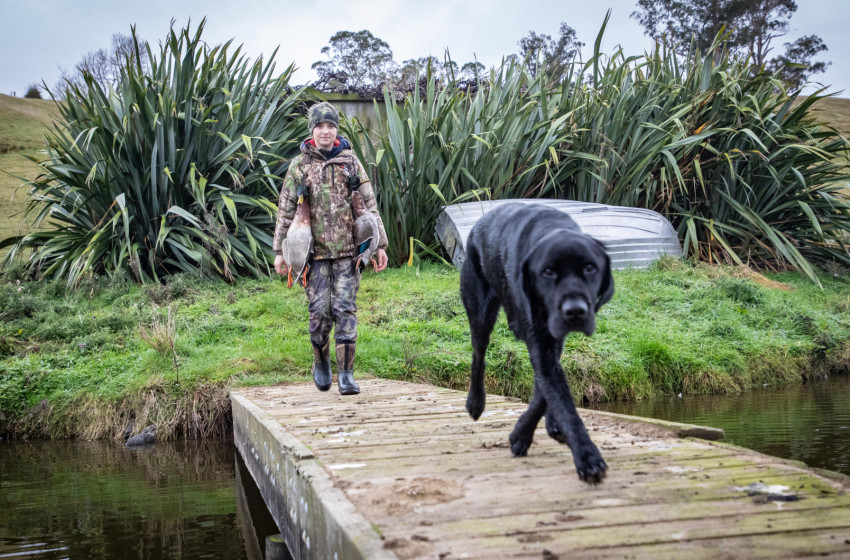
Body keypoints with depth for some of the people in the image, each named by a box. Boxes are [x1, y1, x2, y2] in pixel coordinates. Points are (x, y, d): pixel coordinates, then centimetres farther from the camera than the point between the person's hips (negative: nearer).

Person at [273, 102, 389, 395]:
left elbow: (369, 204, 8)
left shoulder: (350, 161, 7)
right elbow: (286, 210, 6)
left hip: (347, 249, 0)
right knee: (320, 311, -1)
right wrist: (279, 250, 2)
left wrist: (380, 244, 4)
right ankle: (321, 363, 24)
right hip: (315, 250, 0)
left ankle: (346, 374, 0)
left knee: (345, 310, -4)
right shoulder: (299, 165, 5)